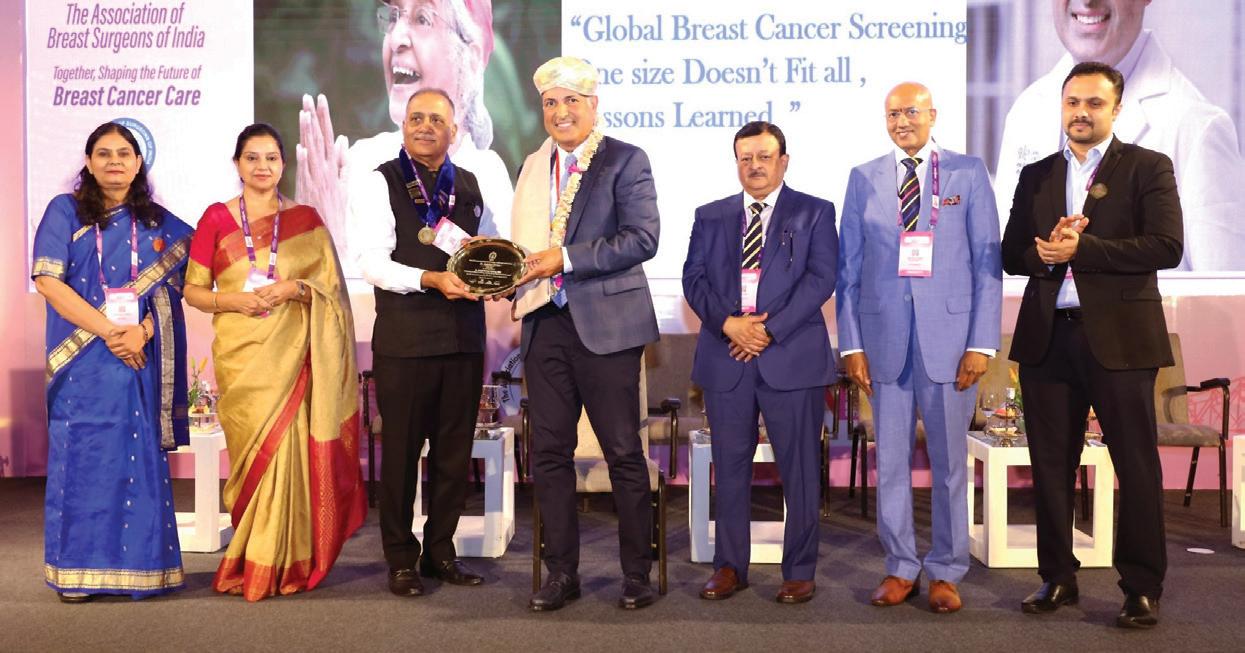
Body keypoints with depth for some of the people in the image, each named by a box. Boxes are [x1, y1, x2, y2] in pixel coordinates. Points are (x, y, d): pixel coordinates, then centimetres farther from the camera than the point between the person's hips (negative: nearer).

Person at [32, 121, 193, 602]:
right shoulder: (65, 211, 5)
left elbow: (169, 291, 5)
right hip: (83, 362, -2)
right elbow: (48, 280, -6)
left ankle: (138, 566, 10)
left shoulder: (159, 223, 11)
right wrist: (109, 330, -14)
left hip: (140, 358, 2)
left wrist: (140, 332, -14)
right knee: (82, 455, -1)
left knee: (139, 456, 2)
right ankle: (77, 570, 7)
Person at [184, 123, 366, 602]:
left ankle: (282, 563, 8)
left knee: (287, 450, -5)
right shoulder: (216, 218, 6)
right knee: (254, 450, 0)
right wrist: (234, 299, -11)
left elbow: (331, 288, 8)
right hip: (241, 355, 0)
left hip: (292, 353, 0)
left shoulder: (305, 218, 8)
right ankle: (253, 566, 14)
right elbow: (193, 290, 6)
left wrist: (295, 289, -11)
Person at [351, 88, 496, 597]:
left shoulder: (469, 185, 14)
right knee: (401, 451, 3)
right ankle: (401, 559, 17)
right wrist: (430, 279, -24)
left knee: (455, 450, 11)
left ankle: (441, 551, 25)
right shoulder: (381, 183, -2)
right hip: (404, 339, -5)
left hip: (464, 337, 5)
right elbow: (373, 263, -11)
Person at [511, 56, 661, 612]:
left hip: (605, 326, -6)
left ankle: (637, 574, 15)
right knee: (549, 452, 8)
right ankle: (561, 573, 20)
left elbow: (642, 238, -14)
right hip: (544, 324, 6)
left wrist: (565, 258, -19)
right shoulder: (534, 165, 16)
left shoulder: (626, 161, -3)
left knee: (623, 453, 2)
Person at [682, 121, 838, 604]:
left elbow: (820, 278, -4)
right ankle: (730, 567, 17)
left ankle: (800, 572, 12)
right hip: (725, 359, 3)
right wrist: (727, 322, -11)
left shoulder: (814, 213, 7)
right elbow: (694, 278, 7)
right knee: (730, 467, 7)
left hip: (792, 358, -2)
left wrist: (770, 329, -13)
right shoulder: (710, 217, 15)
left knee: (798, 469, 2)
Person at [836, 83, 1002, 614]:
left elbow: (987, 263, 0)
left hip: (948, 335, -1)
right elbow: (849, 269, 6)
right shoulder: (864, 178, 9)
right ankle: (901, 568, 20)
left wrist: (982, 343, -7)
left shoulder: (968, 172, 4)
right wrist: (851, 345, 0)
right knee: (891, 460, 7)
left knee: (949, 461, 5)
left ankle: (946, 573, 18)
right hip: (884, 337, 2)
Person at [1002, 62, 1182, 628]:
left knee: (1137, 466, 1)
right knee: (1051, 465, 9)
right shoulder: (1036, 175, 14)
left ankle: (1141, 588, 12)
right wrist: (1043, 254, -13)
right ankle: (1057, 577, 21)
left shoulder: (1148, 168, 2)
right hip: (1047, 337, 4)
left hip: (1118, 337, -4)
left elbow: (1166, 246, -11)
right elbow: (1012, 255, 9)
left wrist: (1078, 249, -15)